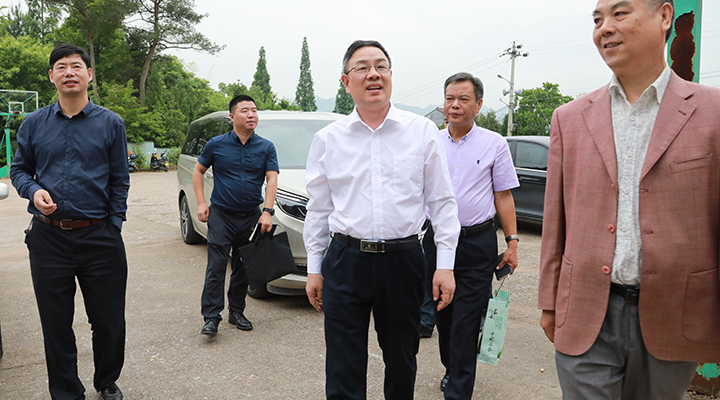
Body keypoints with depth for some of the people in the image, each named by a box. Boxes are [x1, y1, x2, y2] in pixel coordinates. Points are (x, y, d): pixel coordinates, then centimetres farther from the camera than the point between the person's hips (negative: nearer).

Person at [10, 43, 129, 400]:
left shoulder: (111, 123, 3)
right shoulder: (34, 123, 7)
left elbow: (119, 180, 4)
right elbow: (19, 169, 13)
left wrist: (114, 227, -2)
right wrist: (34, 190, -9)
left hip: (99, 237, -1)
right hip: (48, 237, 2)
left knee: (109, 321, 8)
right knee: (56, 324, 10)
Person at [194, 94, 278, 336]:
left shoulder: (266, 147, 3)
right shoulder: (217, 144, 0)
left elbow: (272, 180, -4)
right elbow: (198, 171, 10)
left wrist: (267, 212, -16)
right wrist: (201, 203, 0)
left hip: (251, 216, 2)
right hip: (221, 215, -2)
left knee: (243, 268, 10)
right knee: (216, 267, -6)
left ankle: (236, 312, 24)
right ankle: (211, 318, 1)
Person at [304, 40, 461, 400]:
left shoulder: (422, 131, 1)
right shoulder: (327, 139, 4)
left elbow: (441, 201, 2)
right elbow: (318, 209, 9)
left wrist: (445, 265, -2)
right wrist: (314, 269, 9)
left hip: (404, 259, 0)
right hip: (345, 261, 0)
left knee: (402, 363, 16)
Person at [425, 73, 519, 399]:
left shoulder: (494, 143, 1)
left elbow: (503, 196, 3)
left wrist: (512, 241, -2)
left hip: (477, 242, -3)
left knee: (466, 323, -3)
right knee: (443, 316, 14)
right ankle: (452, 370, 36)